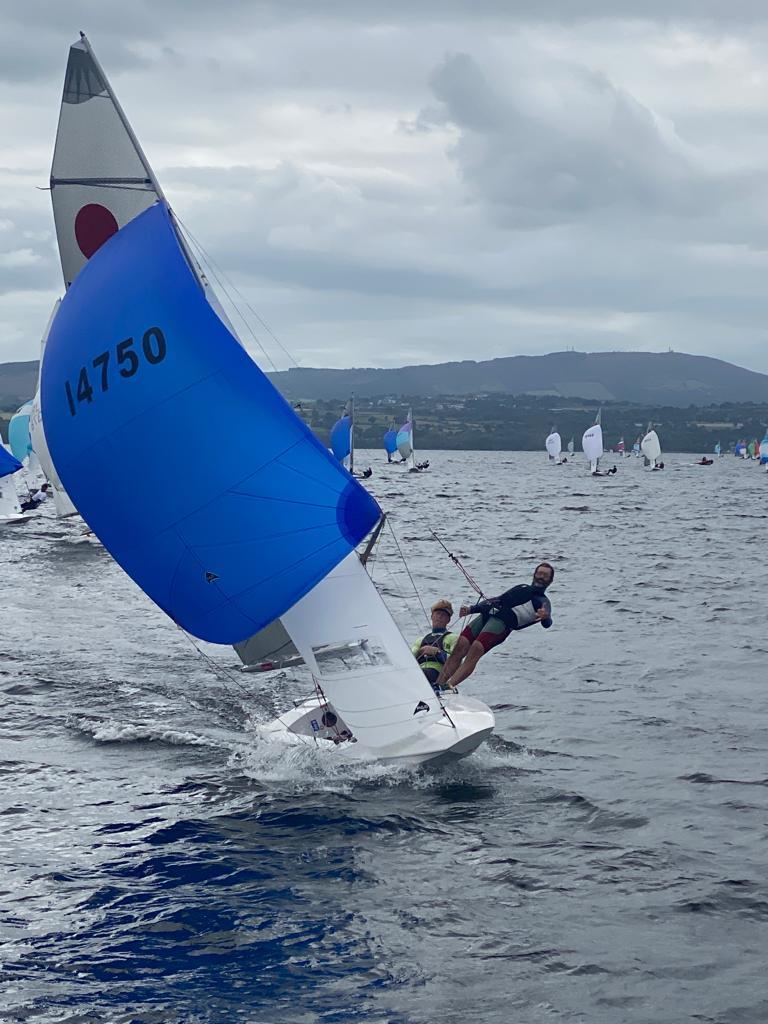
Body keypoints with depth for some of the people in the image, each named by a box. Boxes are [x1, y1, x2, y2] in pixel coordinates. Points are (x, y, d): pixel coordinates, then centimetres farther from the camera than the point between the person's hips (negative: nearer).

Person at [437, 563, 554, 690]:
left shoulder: (543, 602, 13)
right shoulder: (522, 587, 34)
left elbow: (546, 623, -7)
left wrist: (545, 617, -32)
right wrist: (471, 609, 27)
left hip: (503, 622, -6)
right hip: (485, 614, 6)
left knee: (476, 649, -26)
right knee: (459, 648, -11)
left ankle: (449, 685, -36)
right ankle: (438, 685, -14)